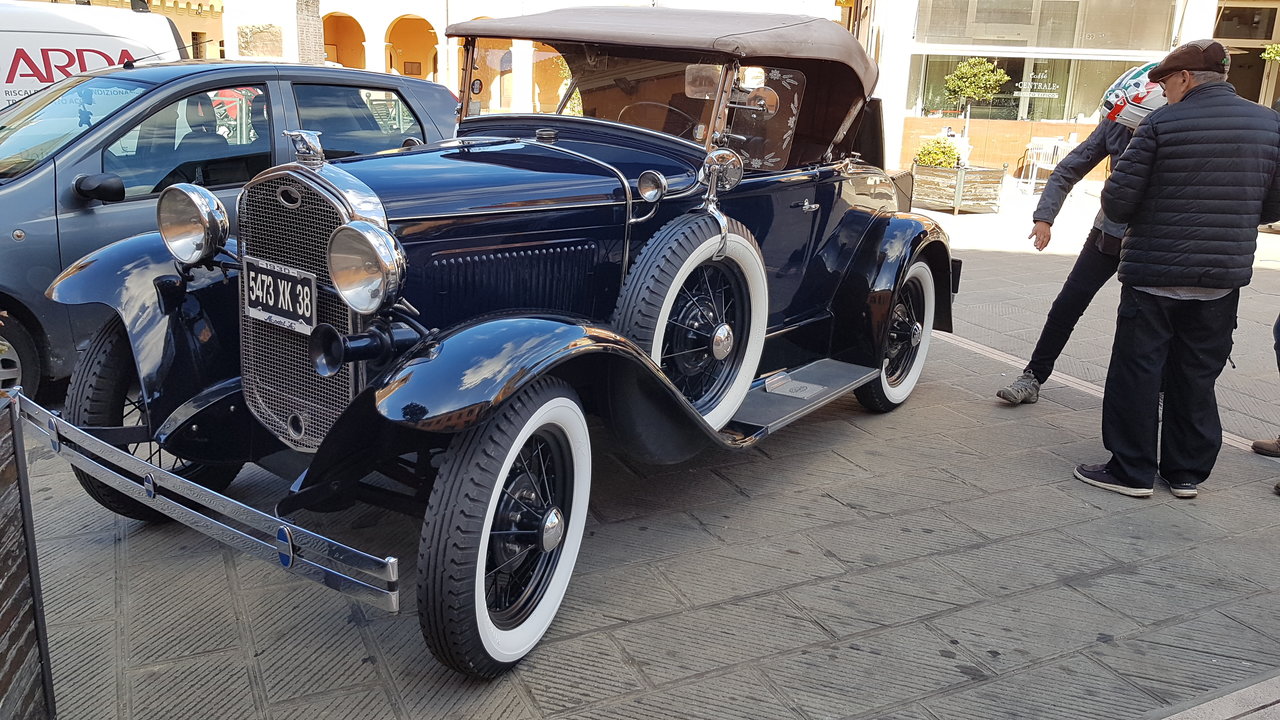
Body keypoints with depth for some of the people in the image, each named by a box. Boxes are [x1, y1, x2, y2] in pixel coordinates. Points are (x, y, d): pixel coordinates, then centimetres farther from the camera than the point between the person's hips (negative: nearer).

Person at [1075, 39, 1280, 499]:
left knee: (1137, 374, 5)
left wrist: (1140, 215, 11)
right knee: (1196, 377, 14)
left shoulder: (1161, 124, -10)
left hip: (1154, 274, -4)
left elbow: (1116, 202, -12)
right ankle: (1187, 472, 22)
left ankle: (1132, 471, 10)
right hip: (1224, 276, 5)